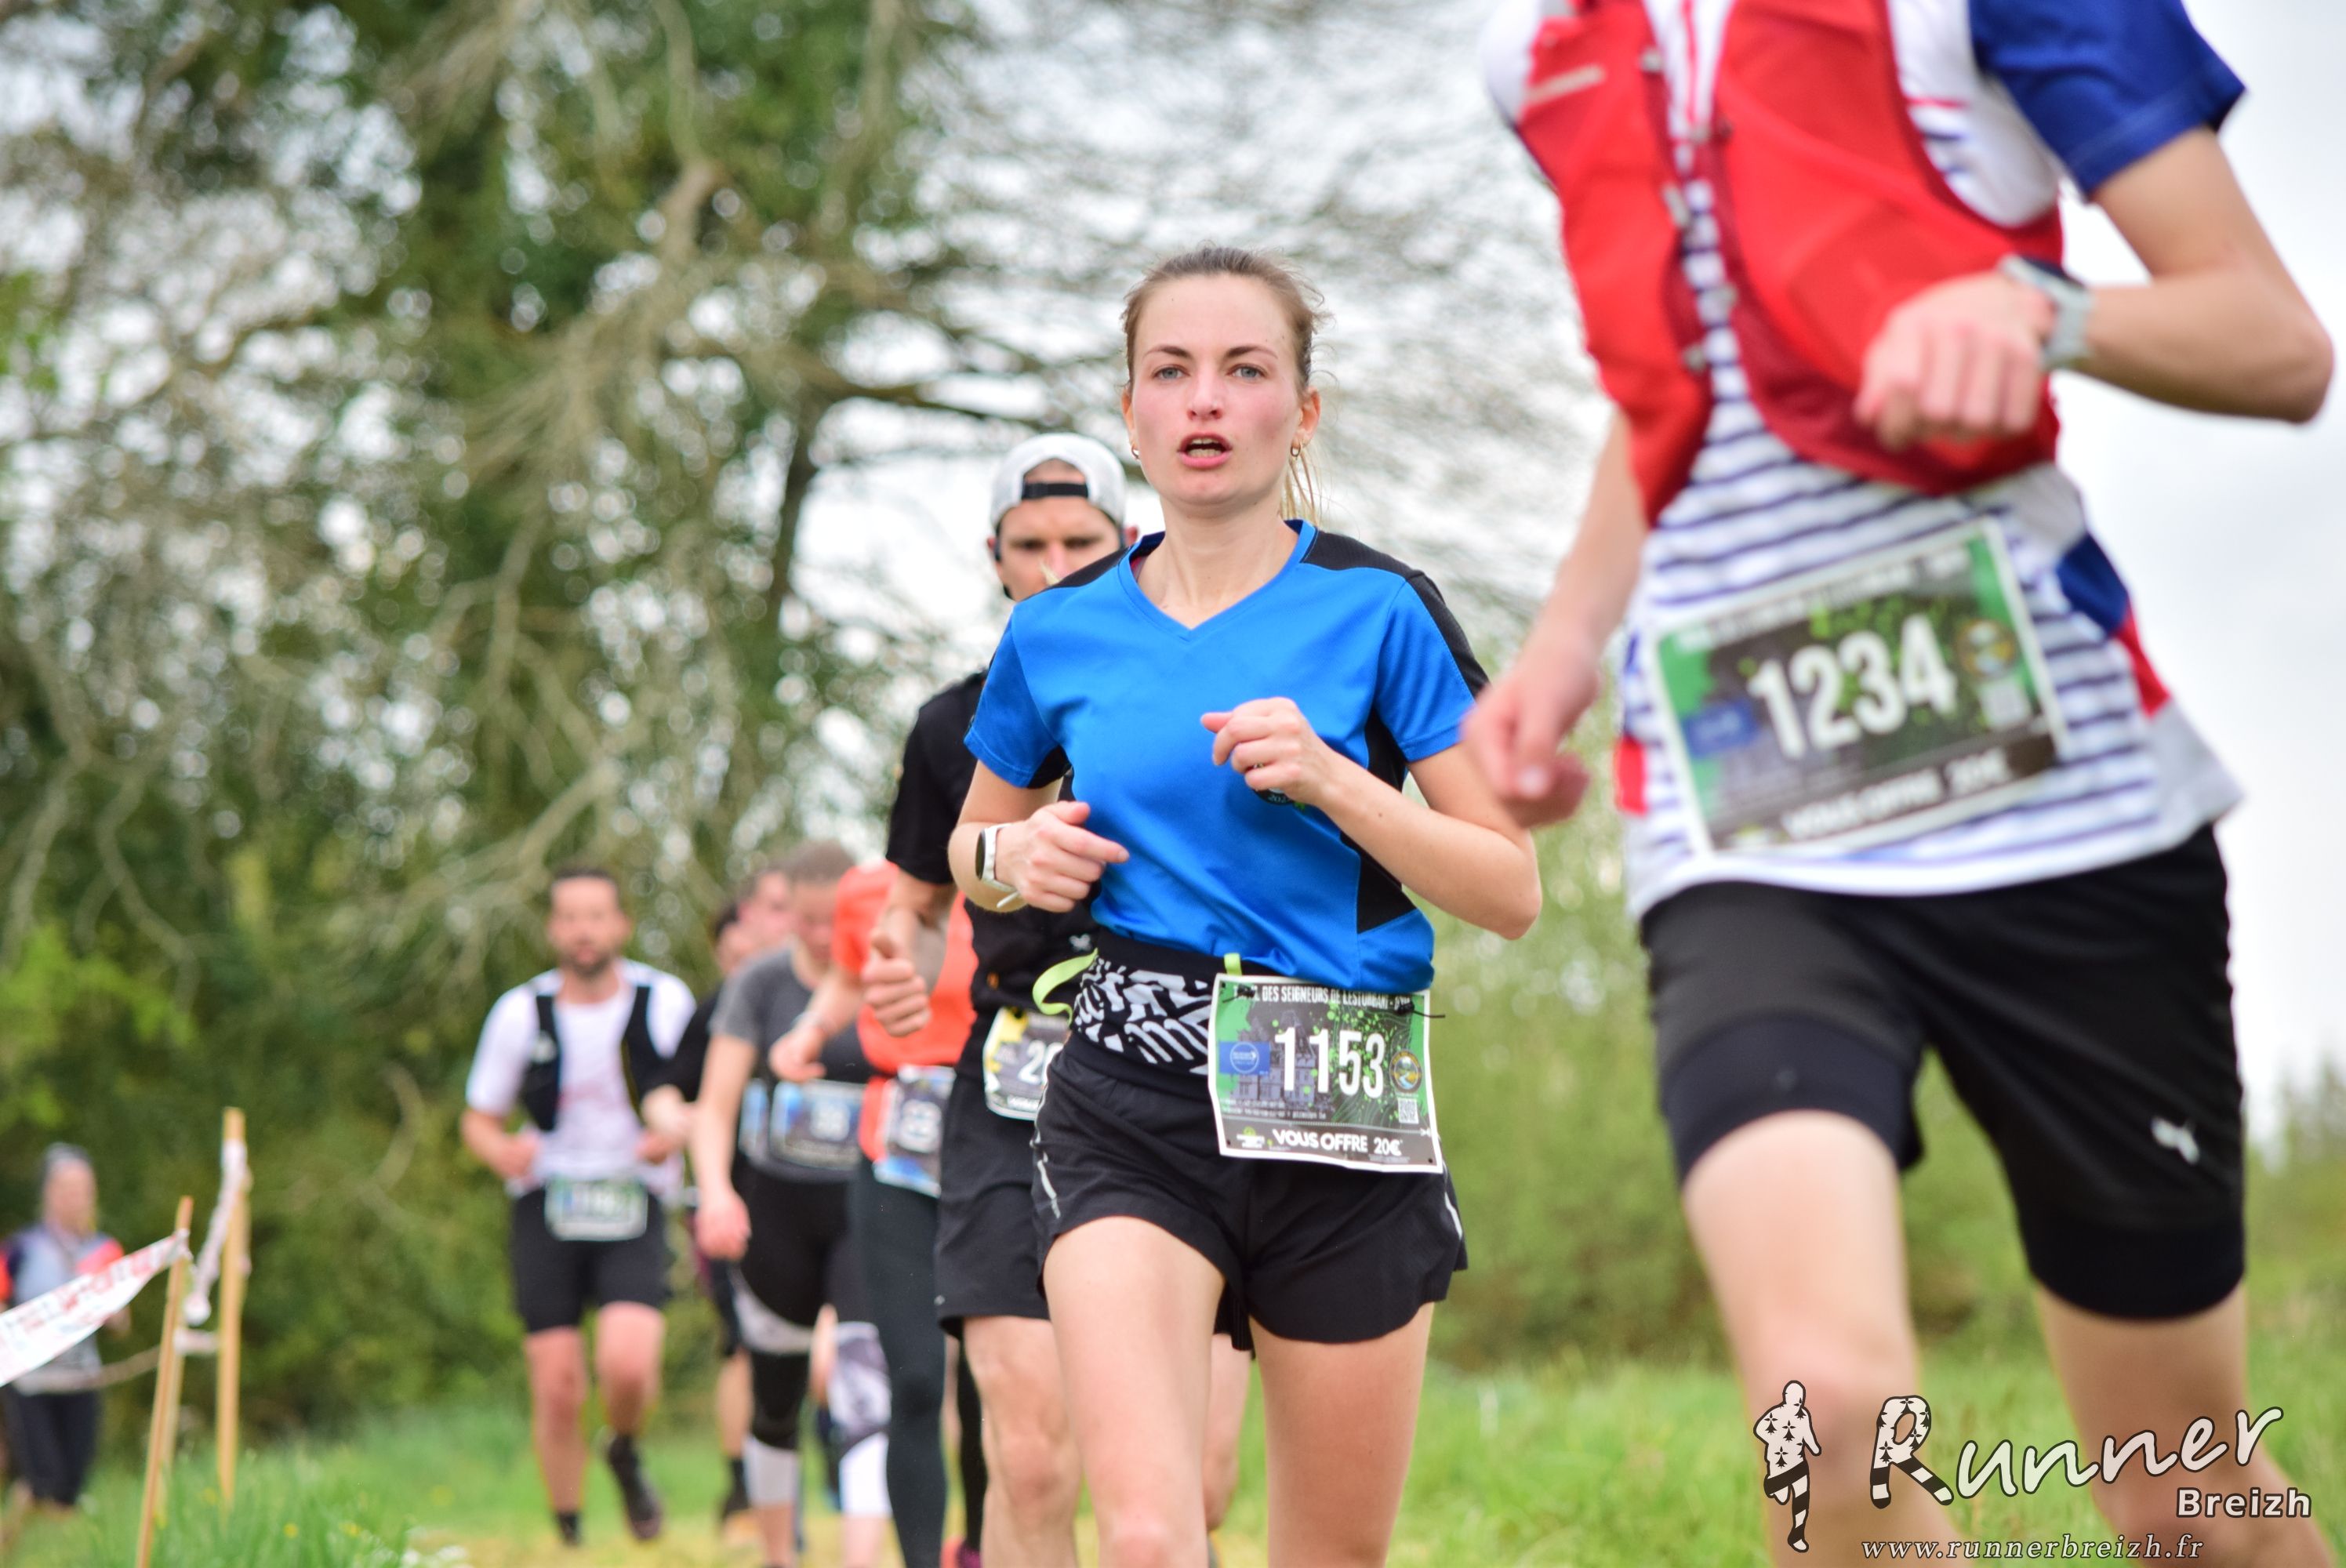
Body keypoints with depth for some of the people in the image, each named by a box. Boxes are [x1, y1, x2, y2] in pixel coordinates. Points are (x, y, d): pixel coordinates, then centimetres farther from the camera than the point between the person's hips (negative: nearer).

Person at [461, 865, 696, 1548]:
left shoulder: (666, 1001, 0)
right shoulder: (520, 1012, 2)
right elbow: (479, 1119, 11)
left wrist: (677, 1128, -14)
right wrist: (502, 1150, -13)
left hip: (633, 1212, -1)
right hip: (547, 1207, 1)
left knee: (628, 1365, -22)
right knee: (557, 1389, -5)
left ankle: (625, 1455, 12)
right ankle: (567, 1535, 13)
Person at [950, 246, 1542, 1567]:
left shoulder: (1378, 611, -1)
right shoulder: (1056, 634, 7)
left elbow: (1511, 891, -2)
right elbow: (971, 851, 24)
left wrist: (1334, 779, -16)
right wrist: (1016, 857, 0)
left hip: (1342, 1110, 0)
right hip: (1129, 1103, 1)